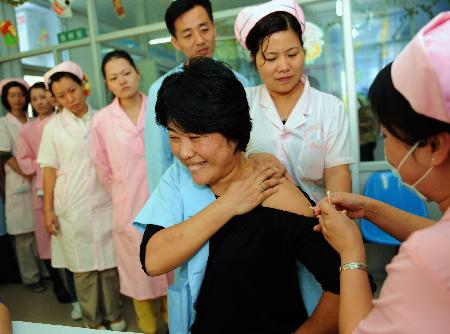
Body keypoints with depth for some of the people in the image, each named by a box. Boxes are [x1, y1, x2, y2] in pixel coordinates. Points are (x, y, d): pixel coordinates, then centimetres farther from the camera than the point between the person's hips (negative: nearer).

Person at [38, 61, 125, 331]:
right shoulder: (53, 127, 1)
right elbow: (50, 170, 1)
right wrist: (48, 209, -2)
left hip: (105, 204, 1)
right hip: (72, 208, 0)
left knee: (109, 262, 8)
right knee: (83, 267, 8)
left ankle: (113, 314, 27)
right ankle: (92, 320, 26)